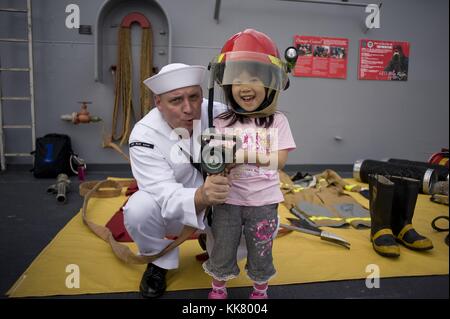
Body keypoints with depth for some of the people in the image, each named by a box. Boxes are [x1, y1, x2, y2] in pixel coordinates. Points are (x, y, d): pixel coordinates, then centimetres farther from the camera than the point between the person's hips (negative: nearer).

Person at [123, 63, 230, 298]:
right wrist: (201, 197, -55)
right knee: (138, 210, -31)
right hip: (171, 211, -1)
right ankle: (159, 261, 3)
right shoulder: (144, 135, -24)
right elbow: (167, 196, -33)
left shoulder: (220, 115, -18)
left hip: (220, 205, 2)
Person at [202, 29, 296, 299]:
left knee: (261, 254, 17)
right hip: (228, 200, 1)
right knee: (222, 251, 17)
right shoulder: (222, 122, -3)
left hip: (263, 201, 0)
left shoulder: (278, 121, -4)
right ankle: (218, 289, 44)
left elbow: (279, 160, -11)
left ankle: (260, 291, 45)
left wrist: (243, 154, -21)